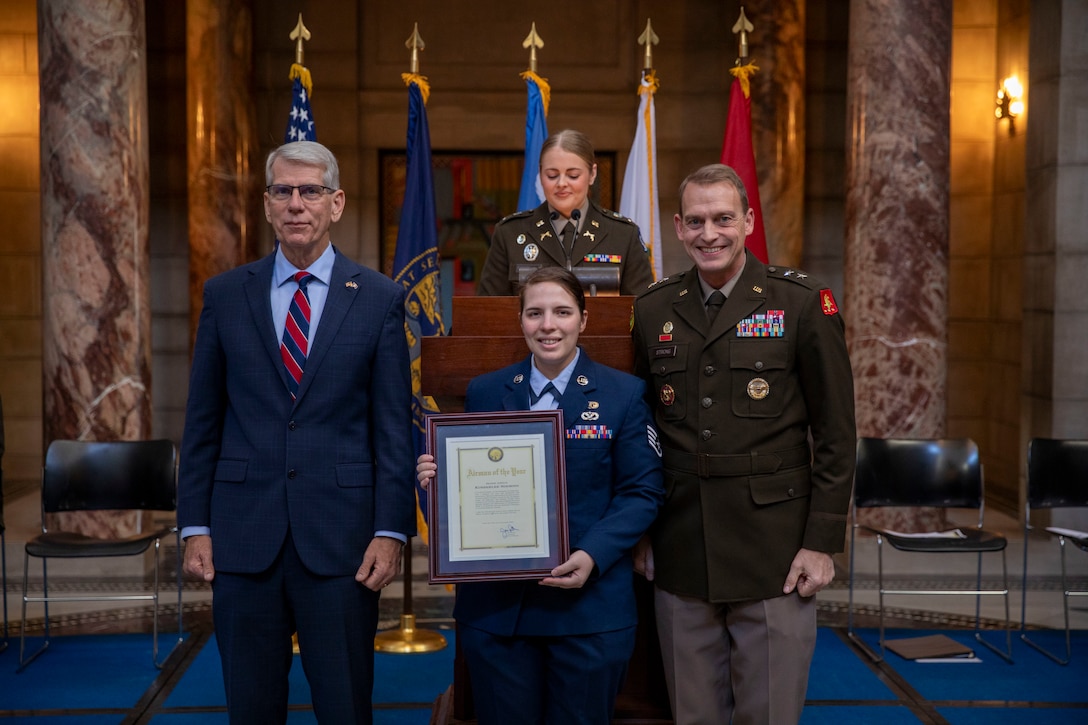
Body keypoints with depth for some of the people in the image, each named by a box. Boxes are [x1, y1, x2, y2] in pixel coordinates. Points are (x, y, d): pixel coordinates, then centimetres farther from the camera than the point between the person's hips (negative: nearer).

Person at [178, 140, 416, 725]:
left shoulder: (380, 298, 2)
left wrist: (391, 530, -6)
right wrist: (194, 526, 3)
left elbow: (394, 427, 0)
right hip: (243, 536, 2)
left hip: (341, 539, -1)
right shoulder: (225, 295, 7)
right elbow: (202, 421, 8)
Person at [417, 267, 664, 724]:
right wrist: (438, 478, -13)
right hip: (494, 606, 2)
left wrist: (593, 556, -17)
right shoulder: (484, 392, 8)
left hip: (591, 606, -2)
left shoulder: (624, 394, 1)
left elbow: (642, 491, -3)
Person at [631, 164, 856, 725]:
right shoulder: (652, 310, 6)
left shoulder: (802, 304, -4)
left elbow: (836, 436, -3)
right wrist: (638, 533, 9)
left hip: (774, 556, -3)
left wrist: (822, 542, -7)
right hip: (679, 555, 3)